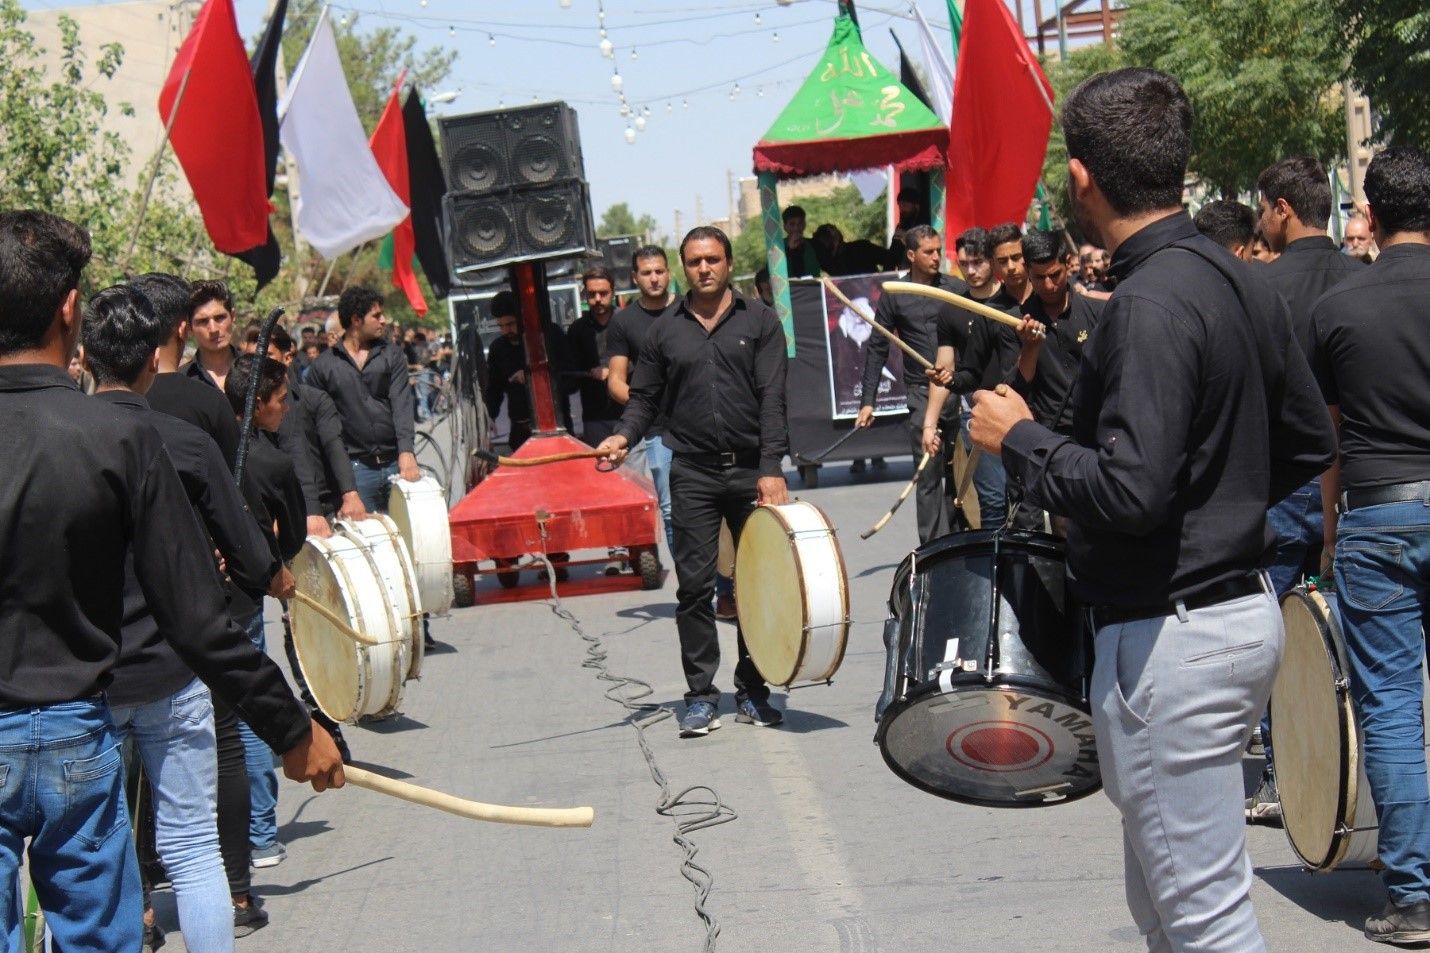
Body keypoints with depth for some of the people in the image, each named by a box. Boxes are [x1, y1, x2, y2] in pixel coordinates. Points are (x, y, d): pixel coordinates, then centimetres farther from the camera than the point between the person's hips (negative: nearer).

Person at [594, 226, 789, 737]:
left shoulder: (759, 320, 4)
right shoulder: (664, 331, 10)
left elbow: (772, 398, -4)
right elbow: (645, 397, 13)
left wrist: (772, 468, -13)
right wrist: (624, 436, -8)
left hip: (753, 470, -1)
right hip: (693, 474, 1)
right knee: (694, 585, -2)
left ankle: (752, 691, 15)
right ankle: (701, 695, 6)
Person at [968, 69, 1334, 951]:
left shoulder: (1149, 304, -20)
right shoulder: (1246, 284, 8)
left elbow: (1131, 492, -27)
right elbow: (1310, 447, 16)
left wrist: (1019, 439, -12)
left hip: (1171, 637, -10)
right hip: (1246, 608, 10)